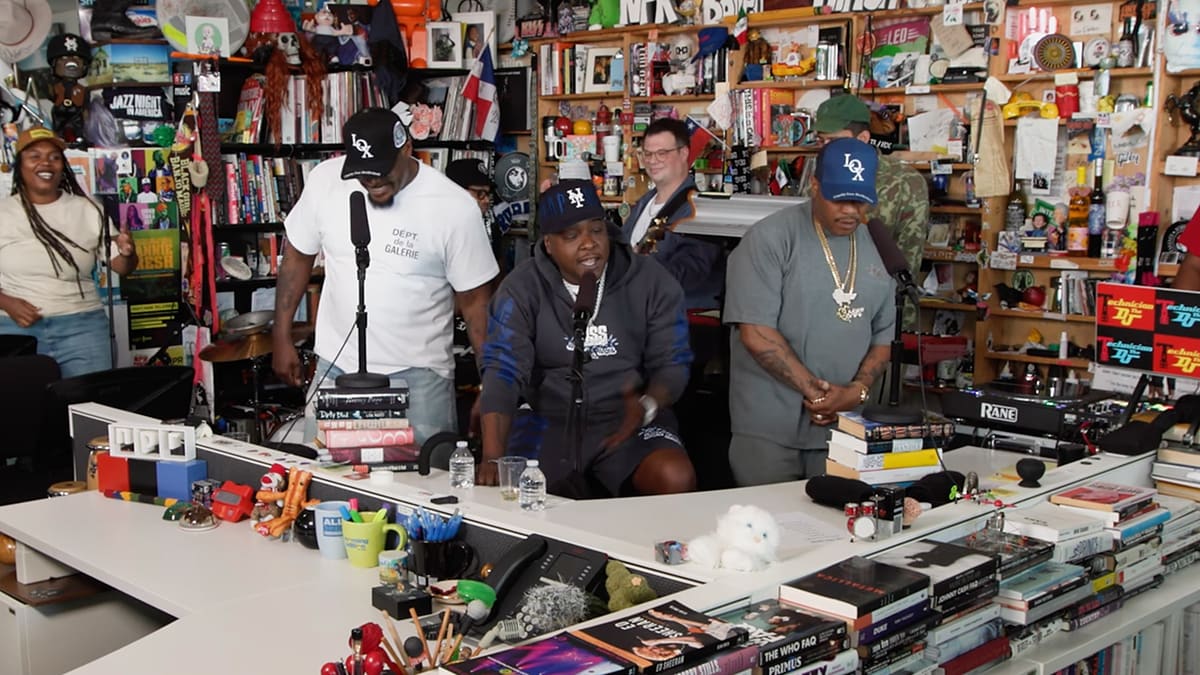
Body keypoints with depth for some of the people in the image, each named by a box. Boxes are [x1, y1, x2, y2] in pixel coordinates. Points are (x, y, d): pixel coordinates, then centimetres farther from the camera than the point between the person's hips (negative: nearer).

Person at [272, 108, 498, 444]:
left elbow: (475, 300, -5)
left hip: (419, 377, -2)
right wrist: (282, 337, 10)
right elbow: (298, 254, 10)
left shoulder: (455, 207, -13)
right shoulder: (325, 180, -5)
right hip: (335, 367, 3)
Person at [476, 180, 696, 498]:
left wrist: (647, 406, -21)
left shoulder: (652, 283, 1)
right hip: (551, 421, 0)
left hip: (630, 421, 0)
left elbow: (672, 363, 3)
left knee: (677, 480, -28)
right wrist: (492, 458, -25)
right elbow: (503, 372, -11)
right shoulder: (521, 290, -3)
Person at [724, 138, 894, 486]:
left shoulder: (877, 248, 10)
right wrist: (816, 391, -13)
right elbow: (756, 334, -14)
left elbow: (883, 335, 12)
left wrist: (858, 390, -6)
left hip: (846, 426, 5)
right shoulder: (771, 238, -8)